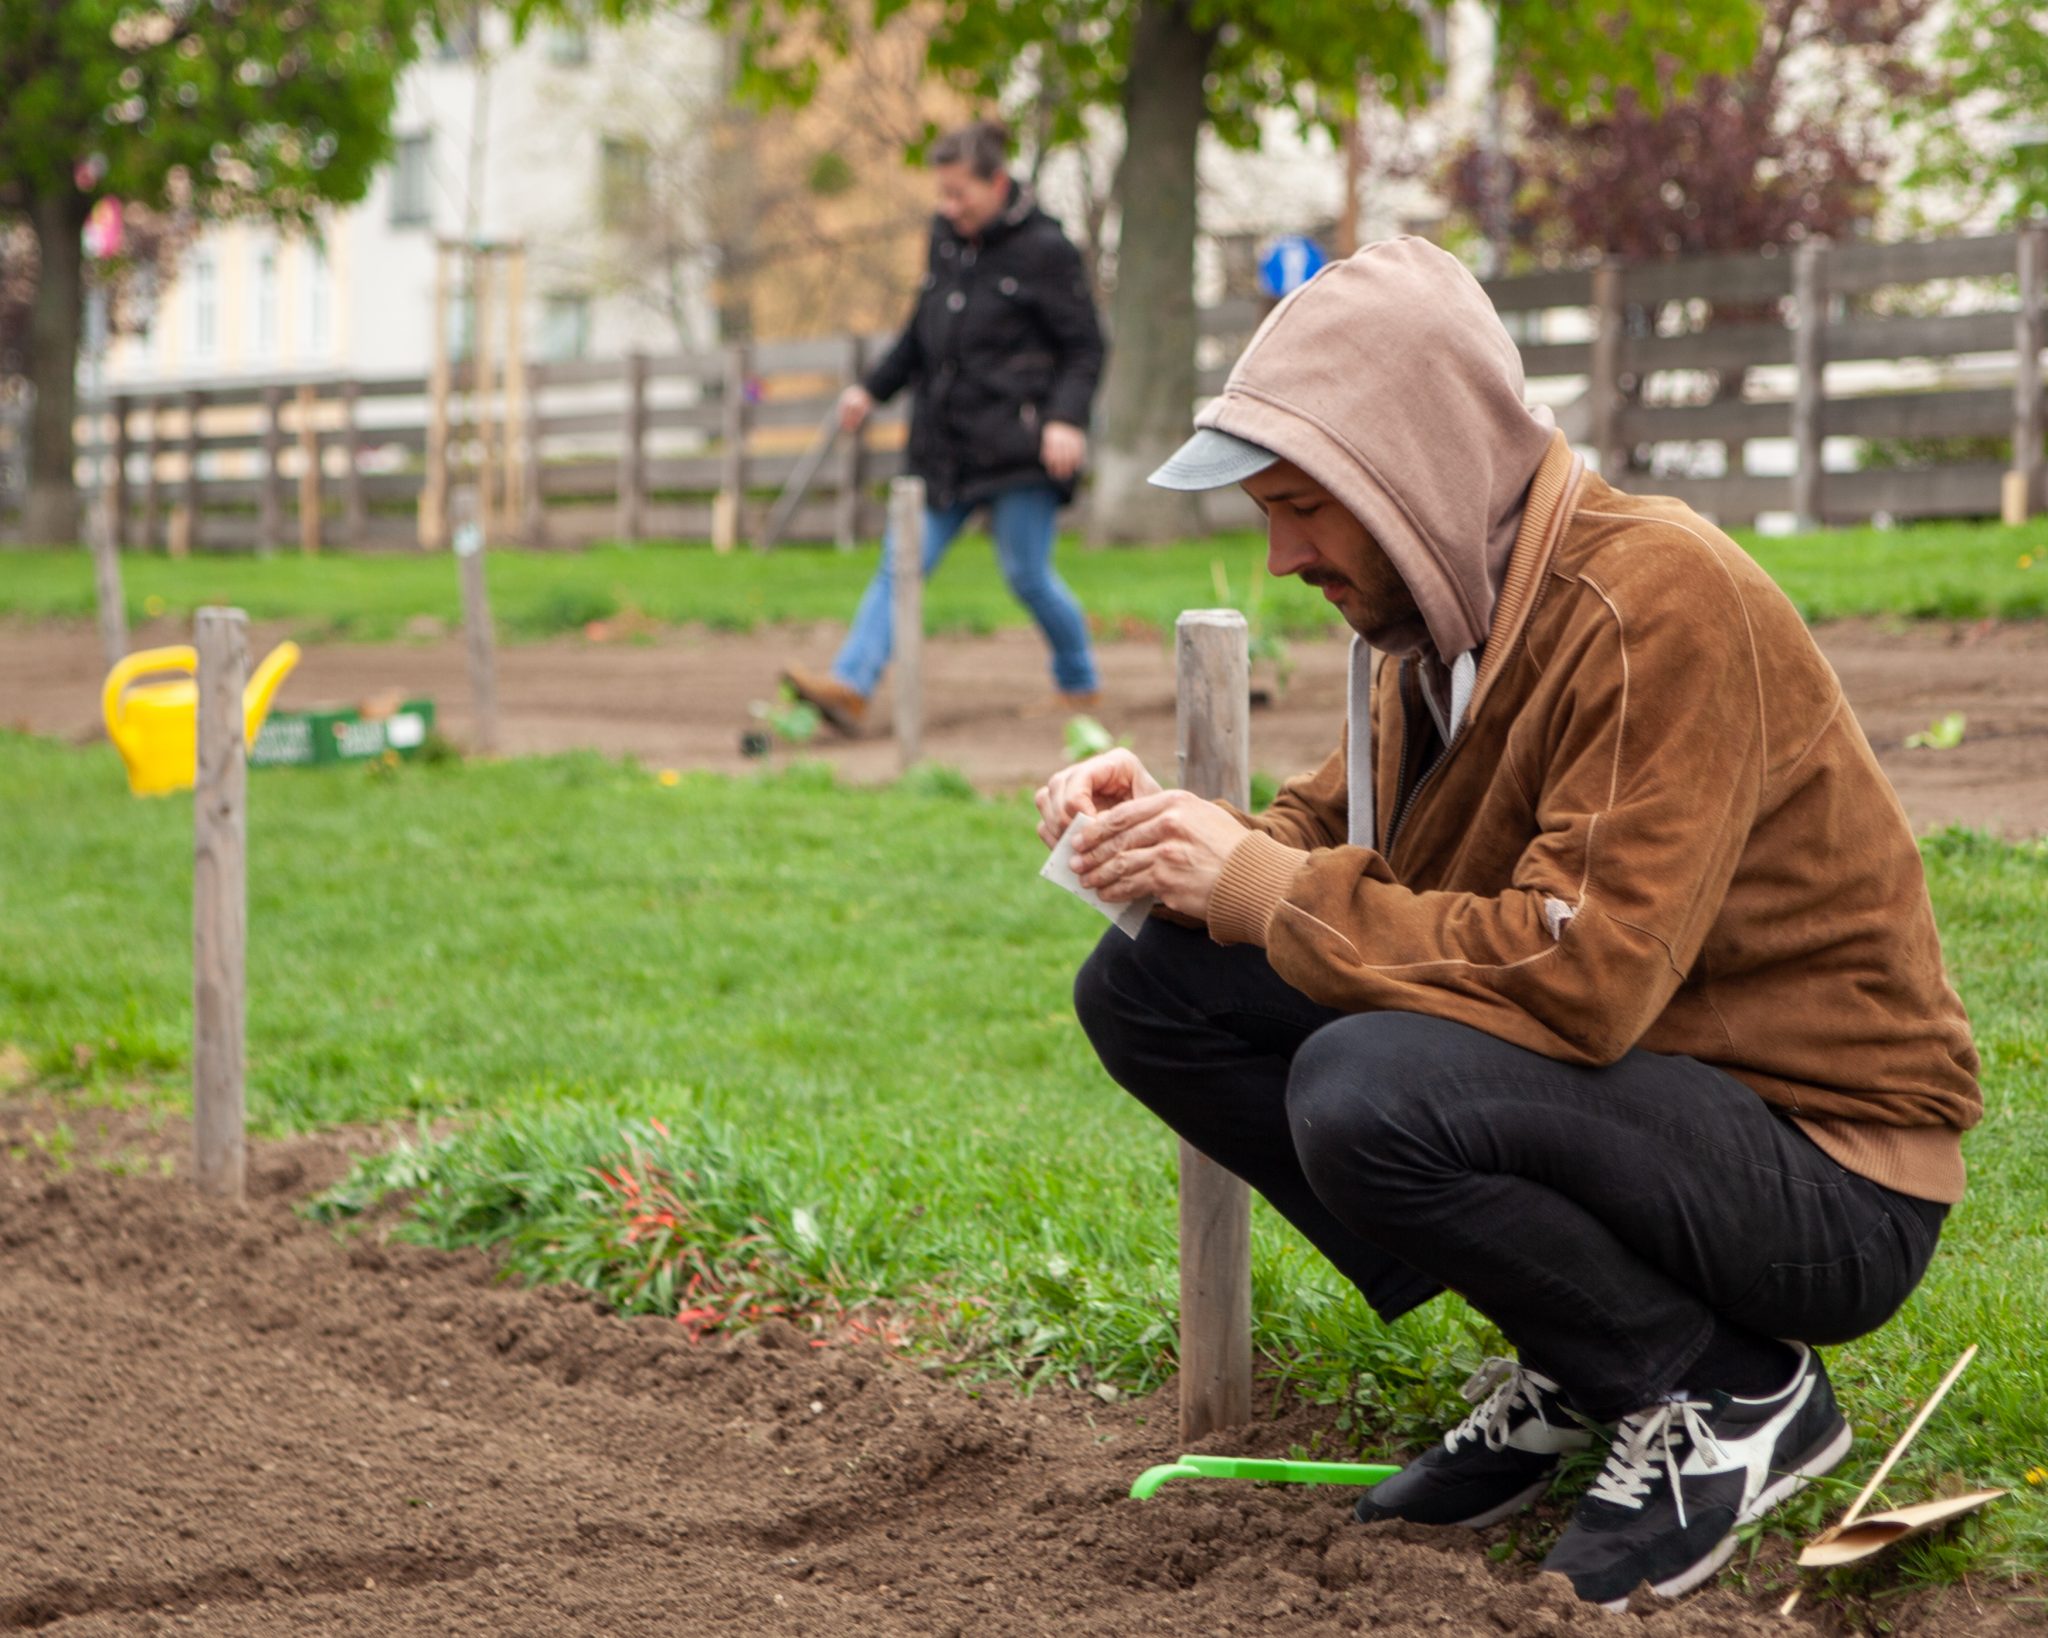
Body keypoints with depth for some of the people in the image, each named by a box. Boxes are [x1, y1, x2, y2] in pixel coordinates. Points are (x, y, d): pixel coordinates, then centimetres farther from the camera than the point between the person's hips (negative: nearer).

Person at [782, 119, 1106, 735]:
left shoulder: (1044, 249, -7)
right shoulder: (946, 238, 12)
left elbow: (1084, 346, -6)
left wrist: (1067, 418, -18)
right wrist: (873, 389, 22)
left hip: (1017, 445, -6)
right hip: (945, 442, 6)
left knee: (1026, 573, 0)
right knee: (903, 562, -4)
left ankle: (1080, 683, 21)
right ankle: (850, 686, -12)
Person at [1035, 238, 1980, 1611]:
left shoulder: (1659, 600, -23)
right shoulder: (1436, 605, 4)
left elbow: (1582, 974, -31)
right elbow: (1334, 842, 13)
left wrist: (1266, 892, -23)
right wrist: (1186, 836, -8)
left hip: (1824, 1171, -9)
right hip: (1614, 1085, 9)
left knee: (1366, 1095, -34)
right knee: (1147, 985, -2)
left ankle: (1730, 1396, -7)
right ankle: (1568, 1374, 5)